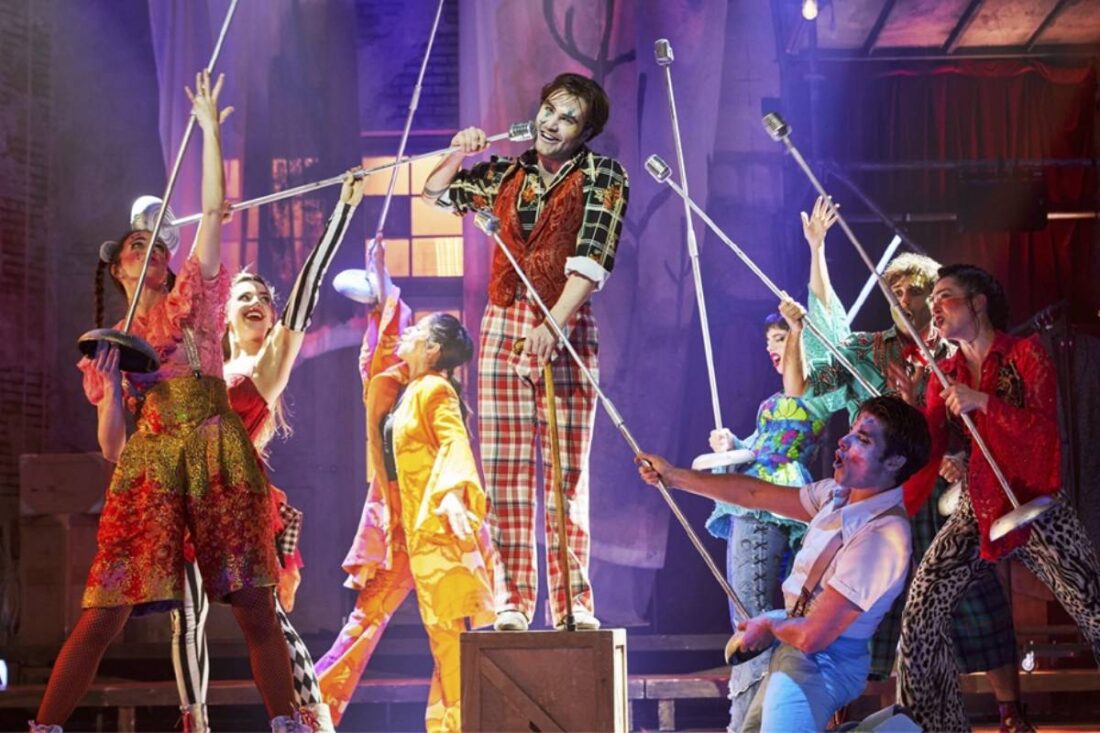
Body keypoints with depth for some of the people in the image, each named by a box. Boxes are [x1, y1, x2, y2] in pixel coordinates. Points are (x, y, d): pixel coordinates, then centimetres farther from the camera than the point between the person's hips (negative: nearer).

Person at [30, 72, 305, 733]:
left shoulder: (192, 301, 16)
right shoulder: (108, 347, 19)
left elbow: (213, 212, 6)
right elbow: (112, 445, 11)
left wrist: (210, 129, 5)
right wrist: (112, 385, -6)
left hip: (219, 459, -1)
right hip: (148, 471, 1)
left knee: (254, 605, -5)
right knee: (105, 613, -7)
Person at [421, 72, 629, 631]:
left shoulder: (602, 176, 1)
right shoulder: (506, 175, 14)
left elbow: (592, 260, -10)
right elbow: (437, 192, 26)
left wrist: (553, 323, -23)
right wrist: (460, 153, 5)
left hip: (565, 330, -4)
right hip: (503, 326, 4)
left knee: (566, 472, -6)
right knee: (505, 473, -1)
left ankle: (573, 605, -2)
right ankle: (512, 602, 1)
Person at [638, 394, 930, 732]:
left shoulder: (883, 536, -27)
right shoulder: (839, 494, 1)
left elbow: (811, 636, -25)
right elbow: (758, 494, 13)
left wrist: (769, 625, -4)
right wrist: (675, 476, 16)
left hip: (822, 663, -9)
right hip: (792, 651, 9)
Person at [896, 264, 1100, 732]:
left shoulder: (1025, 354, -3)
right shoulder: (946, 374, 9)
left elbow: (1044, 430, -16)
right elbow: (926, 448, 3)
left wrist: (983, 401, -22)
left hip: (1037, 508, -4)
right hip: (978, 509, 4)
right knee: (921, 613, -9)